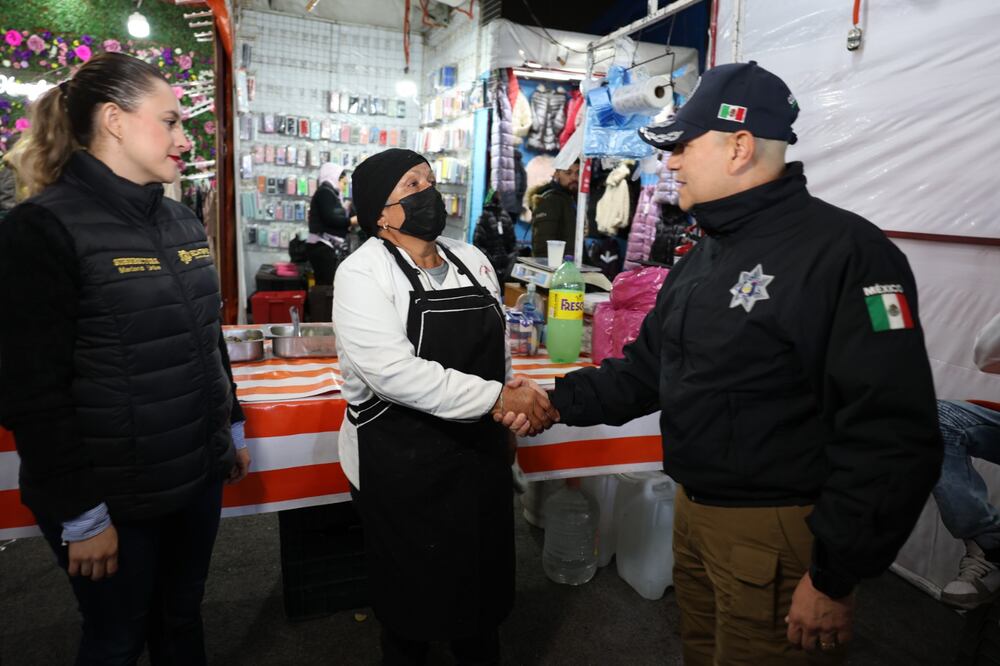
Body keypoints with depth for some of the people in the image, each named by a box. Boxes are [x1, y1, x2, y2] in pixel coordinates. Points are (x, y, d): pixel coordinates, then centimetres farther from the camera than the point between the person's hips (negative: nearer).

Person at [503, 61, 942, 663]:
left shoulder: (844, 251, -20)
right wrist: (559, 401, 2)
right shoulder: (703, 260, 10)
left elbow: (892, 438, -23)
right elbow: (646, 372, 13)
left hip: (776, 538, -8)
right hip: (694, 512, 8)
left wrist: (835, 578, -20)